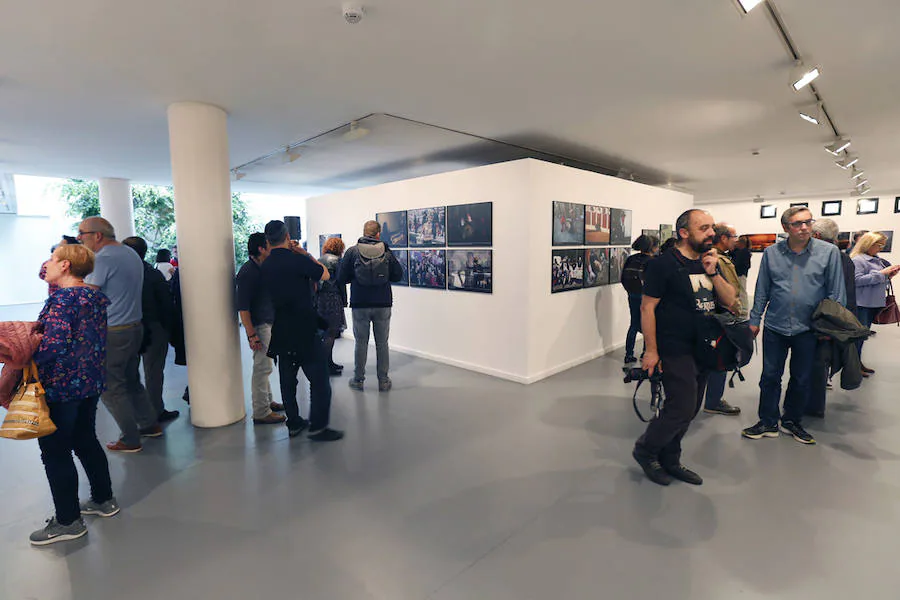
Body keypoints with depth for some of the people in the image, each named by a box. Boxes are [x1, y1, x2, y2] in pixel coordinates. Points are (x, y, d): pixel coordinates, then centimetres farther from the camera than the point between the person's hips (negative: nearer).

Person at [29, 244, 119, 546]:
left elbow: (55, 342, -27)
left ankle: (68, 522, 16)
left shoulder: (62, 298, -17)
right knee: (86, 441, 20)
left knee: (55, 453, 4)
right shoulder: (95, 296, 7)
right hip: (91, 383, 8)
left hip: (59, 386, -8)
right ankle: (103, 500, 31)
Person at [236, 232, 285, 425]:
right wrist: (252, 335, -22)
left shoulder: (262, 268, 11)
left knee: (265, 366, 19)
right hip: (259, 326, -10)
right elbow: (242, 307, -20)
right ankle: (261, 413, 2)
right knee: (262, 368, -5)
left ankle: (267, 401, 32)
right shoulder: (248, 272, -17)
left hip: (268, 324, 10)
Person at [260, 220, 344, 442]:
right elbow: (325, 275, -3)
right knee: (319, 378, 1)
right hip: (305, 330, -7)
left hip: (281, 330, 7)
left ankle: (294, 424, 25)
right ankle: (318, 427, 3)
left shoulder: (265, 266, 4)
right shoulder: (297, 260, -16)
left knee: (287, 379, 14)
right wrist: (305, 253, 3)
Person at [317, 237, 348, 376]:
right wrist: (344, 301, -1)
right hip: (333, 299, -7)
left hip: (319, 299, 7)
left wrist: (315, 300, 16)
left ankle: (329, 363, 22)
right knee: (331, 332, -2)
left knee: (325, 332, 14)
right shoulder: (336, 260, -7)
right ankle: (327, 365, 2)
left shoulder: (318, 260, 13)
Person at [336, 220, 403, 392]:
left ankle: (358, 379, 19)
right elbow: (398, 275, -1)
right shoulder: (386, 252, -3)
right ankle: (383, 381, 16)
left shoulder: (352, 252, -4)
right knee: (382, 343, 9)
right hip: (383, 304, 1)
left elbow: (341, 279, -4)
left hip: (360, 304, 0)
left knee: (361, 343, 10)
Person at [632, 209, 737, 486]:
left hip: (701, 350, 8)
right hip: (674, 350, -8)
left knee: (688, 410, 13)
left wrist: (713, 273, -7)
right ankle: (645, 450, 13)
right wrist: (651, 350, -16)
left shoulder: (708, 262, 12)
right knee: (682, 408, -9)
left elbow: (730, 300, 9)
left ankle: (669, 460, 29)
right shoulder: (663, 264, -12)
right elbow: (647, 307, -14)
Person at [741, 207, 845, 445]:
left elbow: (836, 292, 0)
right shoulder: (771, 253, 0)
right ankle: (768, 423, 21)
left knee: (801, 380, 13)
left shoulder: (829, 252, -4)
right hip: (775, 327, 1)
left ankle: (792, 421, 32)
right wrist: (754, 320, 4)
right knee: (770, 377, 8)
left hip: (808, 329, 0)